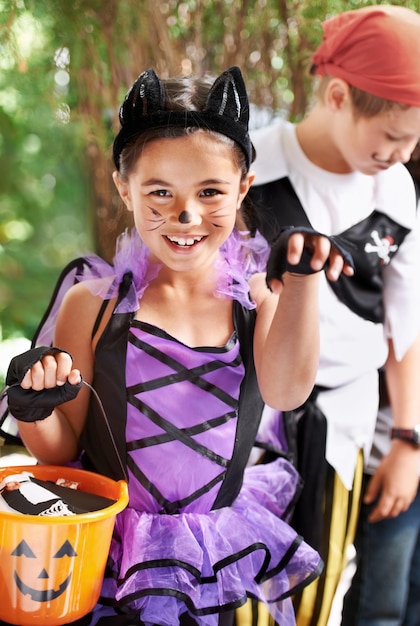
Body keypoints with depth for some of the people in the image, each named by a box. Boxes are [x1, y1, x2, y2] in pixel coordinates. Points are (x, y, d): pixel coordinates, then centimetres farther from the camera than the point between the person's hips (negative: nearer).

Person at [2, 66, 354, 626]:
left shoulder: (262, 295, -5)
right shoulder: (95, 303, -10)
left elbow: (286, 391, -25)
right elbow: (61, 454, -1)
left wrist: (303, 276, -34)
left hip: (223, 556, 1)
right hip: (109, 552, -1)